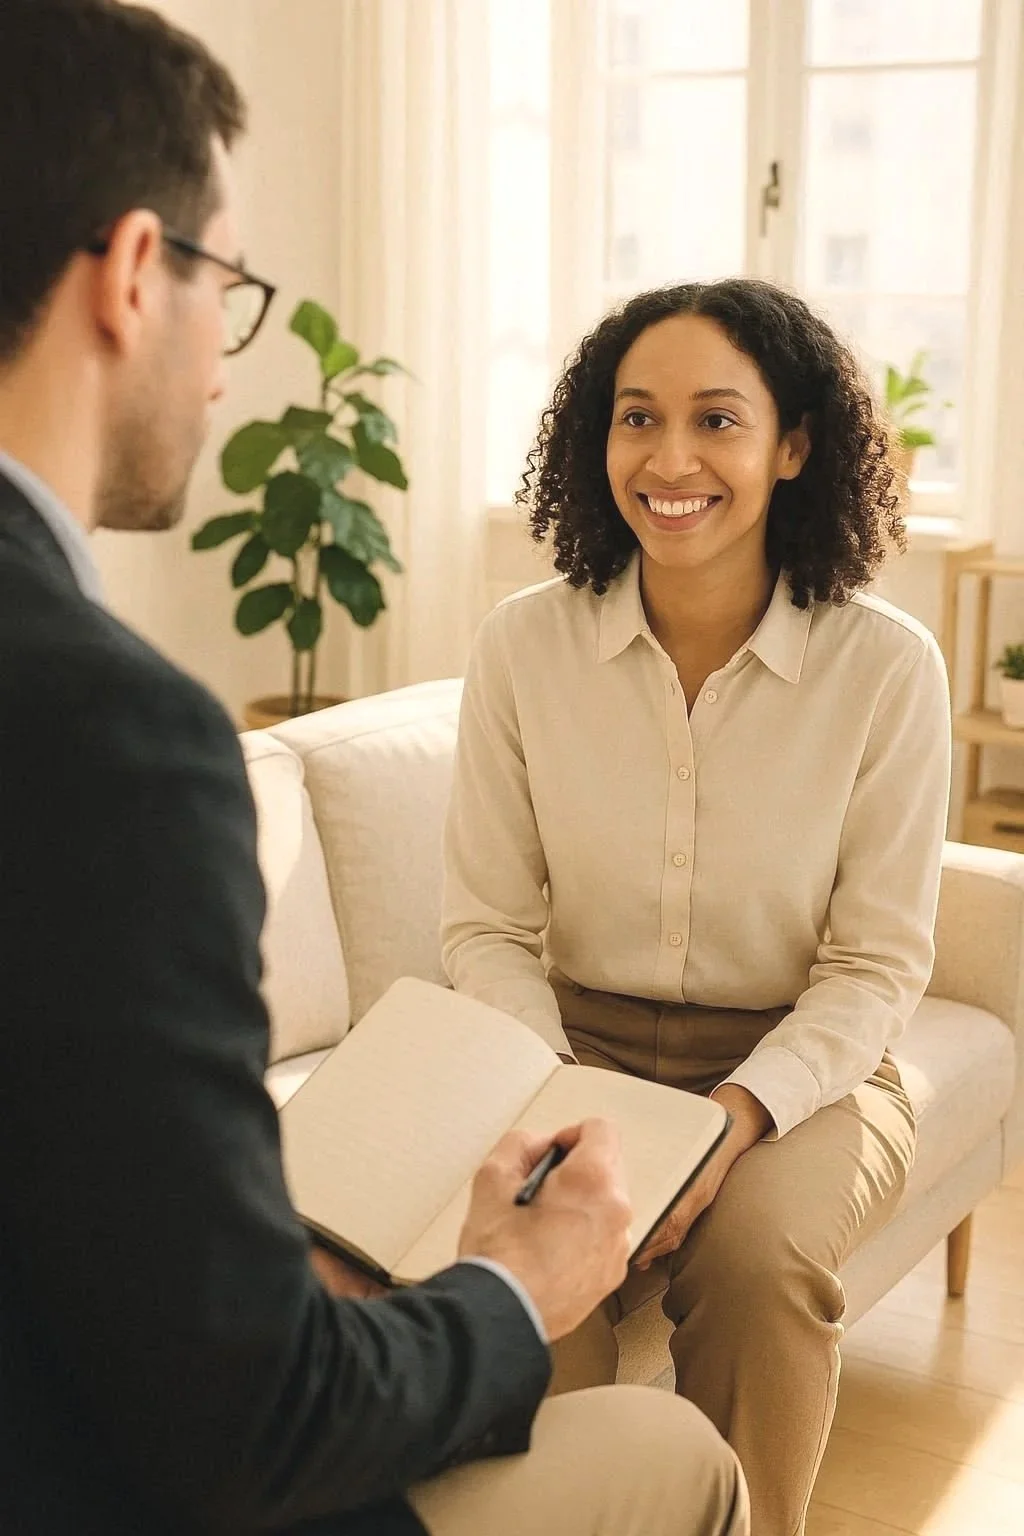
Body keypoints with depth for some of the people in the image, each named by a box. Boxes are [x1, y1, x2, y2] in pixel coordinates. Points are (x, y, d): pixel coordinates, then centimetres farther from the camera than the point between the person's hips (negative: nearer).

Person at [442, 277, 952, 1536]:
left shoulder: (887, 666, -10)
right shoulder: (525, 645, -6)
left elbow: (878, 962, -6)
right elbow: (487, 927, -2)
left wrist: (742, 1112, -22)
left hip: (801, 1073, -1)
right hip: (574, 1051, 1)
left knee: (754, 1247, -31)